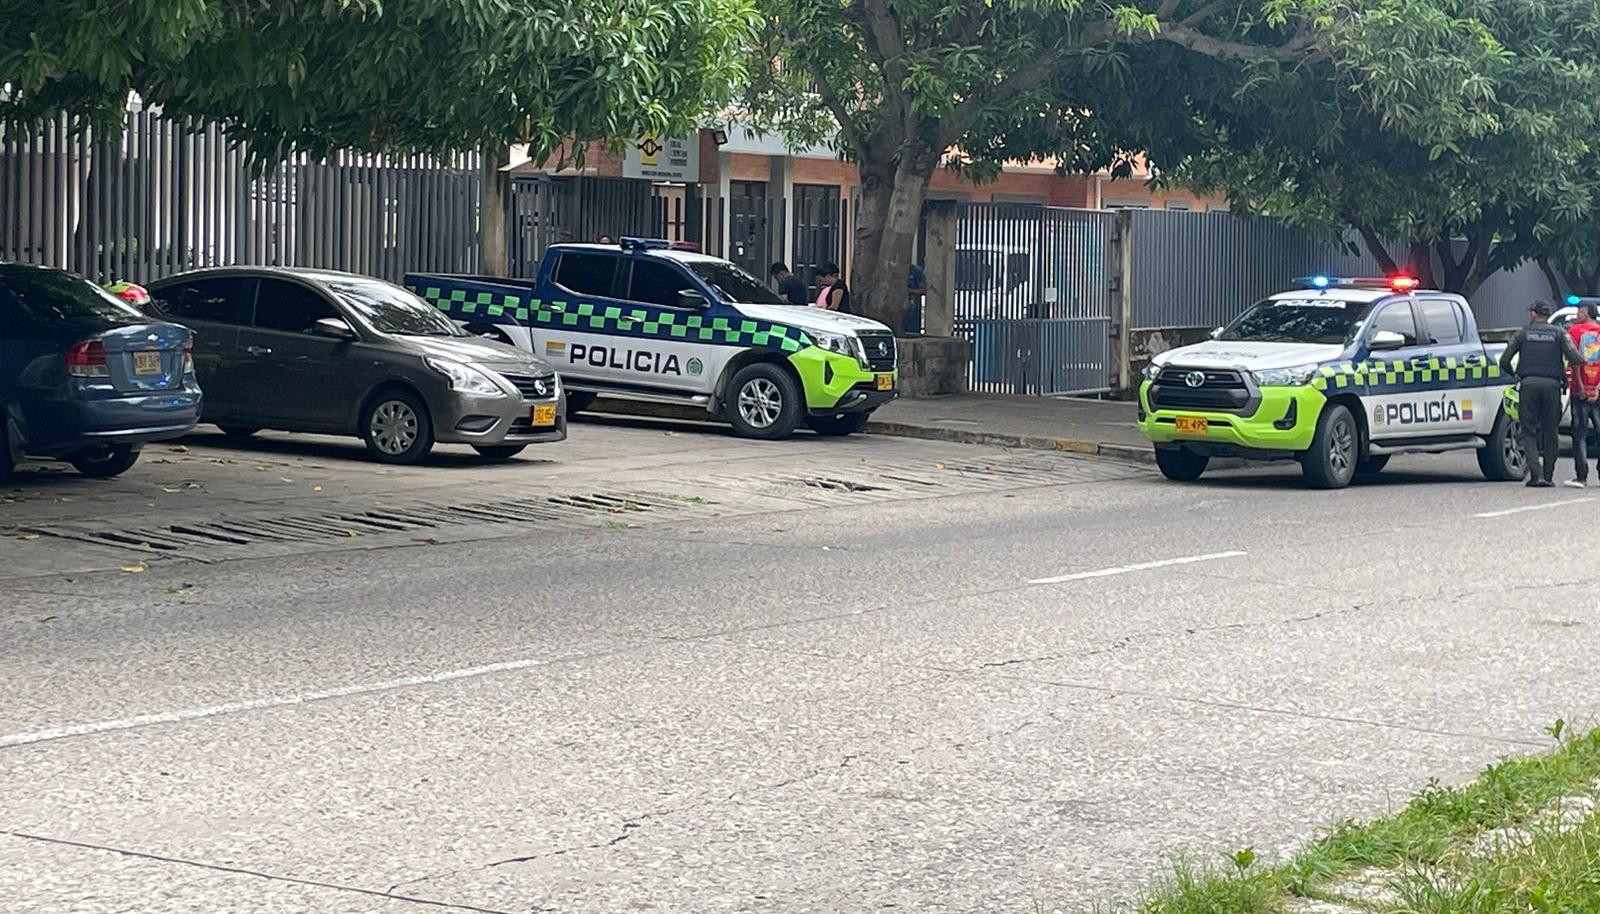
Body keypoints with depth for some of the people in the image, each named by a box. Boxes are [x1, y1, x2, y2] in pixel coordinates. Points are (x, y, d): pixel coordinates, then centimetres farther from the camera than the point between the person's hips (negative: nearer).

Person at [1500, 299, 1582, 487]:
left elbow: (1504, 361, 3)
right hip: (1552, 385, 1)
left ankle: (1536, 475, -13)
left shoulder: (1523, 333, 7)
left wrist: (1514, 374, 22)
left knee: (1529, 432, 1)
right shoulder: (1558, 333, 7)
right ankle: (1548, 475, 8)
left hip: (1529, 383, -1)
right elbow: (1574, 358, -6)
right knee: (1550, 432, 9)